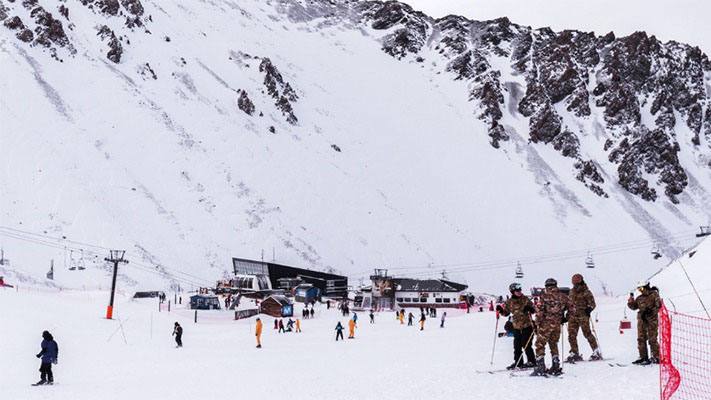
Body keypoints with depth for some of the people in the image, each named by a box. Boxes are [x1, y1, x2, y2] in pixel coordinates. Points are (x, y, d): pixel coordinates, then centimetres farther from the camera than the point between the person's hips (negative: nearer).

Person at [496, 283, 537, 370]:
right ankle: (518, 362, 18)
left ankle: (531, 361, 6)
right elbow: (506, 313, 13)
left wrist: (529, 309, -22)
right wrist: (501, 310, -6)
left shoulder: (525, 299, -3)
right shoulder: (509, 302, 4)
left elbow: (534, 309, -1)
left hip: (527, 325, -4)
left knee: (526, 344, -5)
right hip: (517, 326, 4)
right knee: (517, 345, 6)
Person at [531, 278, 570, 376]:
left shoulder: (544, 296, -6)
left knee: (540, 344, 1)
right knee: (553, 344, 19)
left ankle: (540, 367, -6)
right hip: (557, 324, 5)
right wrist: (565, 318, 22)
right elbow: (570, 307, 11)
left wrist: (537, 322, -2)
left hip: (546, 324, -5)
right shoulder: (562, 297, 7)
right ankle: (556, 367, 17)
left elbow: (540, 310, -11)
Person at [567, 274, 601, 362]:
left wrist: (589, 309, -22)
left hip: (583, 316, -5)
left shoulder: (586, 292, -4)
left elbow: (592, 304, -3)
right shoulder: (572, 292, 13)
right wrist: (567, 314, 16)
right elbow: (568, 303, 23)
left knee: (587, 333, -5)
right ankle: (574, 353, 8)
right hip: (572, 316, 5)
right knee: (571, 335, 1)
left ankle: (596, 352, 6)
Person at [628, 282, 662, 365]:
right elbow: (633, 306, 18)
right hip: (641, 320, 6)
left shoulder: (654, 294, 0)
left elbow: (659, 305, -7)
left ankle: (656, 357, 2)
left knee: (652, 339, -5)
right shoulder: (639, 298, 15)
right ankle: (643, 357, 11)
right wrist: (631, 300, 0)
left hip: (651, 320, -6)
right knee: (641, 339, 4)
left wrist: (651, 311, -18)